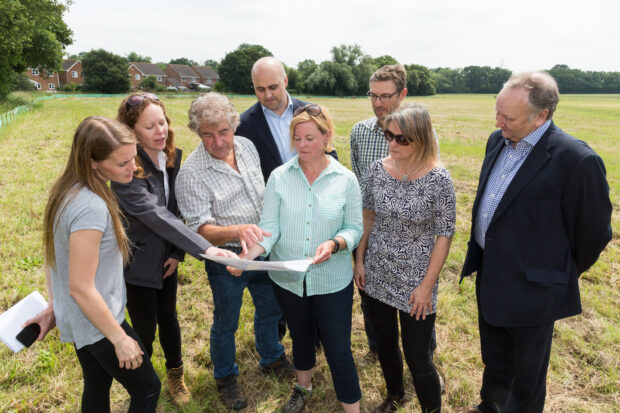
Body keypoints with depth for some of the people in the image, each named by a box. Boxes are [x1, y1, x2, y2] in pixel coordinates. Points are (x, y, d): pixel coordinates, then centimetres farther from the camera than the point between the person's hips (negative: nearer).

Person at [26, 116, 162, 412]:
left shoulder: (68, 191, -2)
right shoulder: (91, 208, -31)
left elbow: (53, 255, 8)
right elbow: (81, 288, -28)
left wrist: (54, 306, 17)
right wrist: (120, 339, -18)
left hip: (77, 318, 9)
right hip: (96, 322, -9)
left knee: (97, 387, 26)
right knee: (147, 388, 11)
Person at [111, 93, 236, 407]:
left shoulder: (173, 157, -6)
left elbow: (176, 210, 2)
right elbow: (156, 216, -35)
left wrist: (178, 252, -3)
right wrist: (205, 248, -40)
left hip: (166, 257, 5)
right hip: (137, 261, -5)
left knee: (168, 317, 19)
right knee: (146, 328, 7)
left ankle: (175, 374, 44)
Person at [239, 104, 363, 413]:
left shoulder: (345, 179, -8)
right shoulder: (279, 177, -6)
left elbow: (354, 227, -4)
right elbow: (270, 226, -11)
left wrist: (334, 243, -25)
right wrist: (251, 253, -30)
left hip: (332, 280, -2)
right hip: (288, 279, 2)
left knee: (338, 351, 4)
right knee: (300, 338, 26)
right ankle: (303, 387, 55)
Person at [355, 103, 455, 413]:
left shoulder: (438, 179, -17)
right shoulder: (377, 170, -5)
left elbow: (444, 235, -12)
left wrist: (427, 285, -12)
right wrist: (359, 260, 6)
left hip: (415, 280, -4)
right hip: (377, 275, 5)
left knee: (417, 358, 4)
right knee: (384, 343, 21)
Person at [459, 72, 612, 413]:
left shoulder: (576, 160, -24)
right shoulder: (498, 141, 1)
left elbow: (593, 232, -12)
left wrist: (562, 276, 3)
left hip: (530, 290, -7)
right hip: (489, 276, 7)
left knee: (526, 375, 17)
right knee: (494, 360, 28)